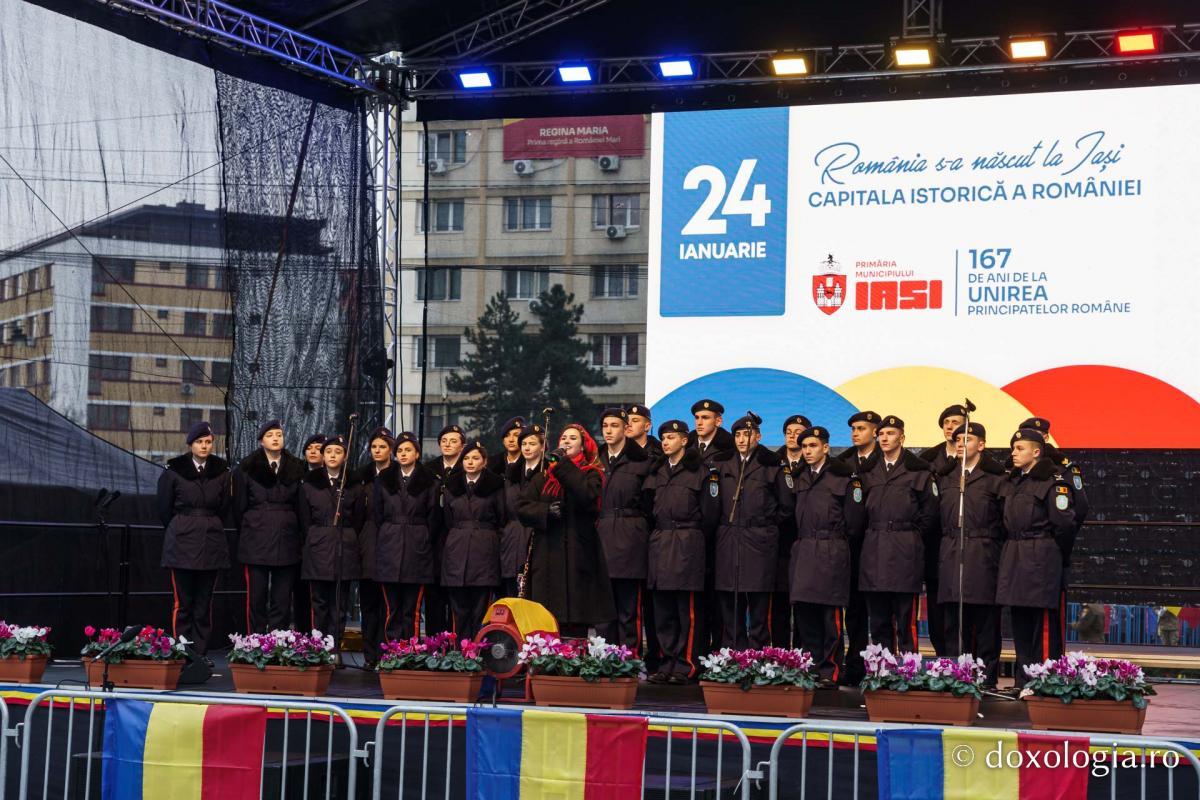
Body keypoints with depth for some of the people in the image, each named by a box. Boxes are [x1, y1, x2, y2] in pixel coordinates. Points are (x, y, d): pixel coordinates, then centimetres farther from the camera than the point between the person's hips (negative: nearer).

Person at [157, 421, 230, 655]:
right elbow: (164, 509, 8)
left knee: (204, 603, 3)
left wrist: (210, 529, 13)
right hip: (182, 544, -2)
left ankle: (200, 655, 6)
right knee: (183, 603, -5)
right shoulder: (173, 471, 0)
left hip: (211, 544, 2)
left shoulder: (221, 472, 6)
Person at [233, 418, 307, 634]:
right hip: (256, 541, -2)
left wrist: (291, 531, 9)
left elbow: (301, 506, 13)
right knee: (256, 596, -3)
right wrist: (246, 533, 10)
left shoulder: (296, 468, 9)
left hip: (286, 541, 2)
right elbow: (239, 507, 8)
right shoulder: (247, 468, 3)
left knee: (282, 598, 2)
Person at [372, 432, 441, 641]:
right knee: (392, 608, -1)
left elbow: (433, 519, 6)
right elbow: (376, 516, 12)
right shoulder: (383, 480, 11)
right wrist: (384, 540, 6)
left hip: (417, 550, -1)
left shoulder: (429, 483, 5)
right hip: (389, 550, 1)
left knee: (412, 609, -2)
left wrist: (424, 543, 4)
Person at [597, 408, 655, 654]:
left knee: (629, 606, -6)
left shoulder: (641, 462, -1)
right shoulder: (598, 461, 14)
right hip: (602, 536, 5)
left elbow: (650, 503, 1)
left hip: (630, 538, -5)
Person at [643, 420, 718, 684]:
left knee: (688, 609, -6)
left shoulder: (698, 471, 0)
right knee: (663, 609, 5)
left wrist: (697, 541, 3)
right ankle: (667, 664, 10)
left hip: (688, 542, -5)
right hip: (659, 543, 5)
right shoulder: (656, 472, 16)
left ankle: (686, 665, -4)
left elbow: (709, 513, 0)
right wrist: (657, 536, 10)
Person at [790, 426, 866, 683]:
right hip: (802, 552, 5)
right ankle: (810, 667, 12)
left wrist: (836, 541, 7)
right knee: (803, 613, 4)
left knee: (830, 614, -6)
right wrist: (803, 540, 11)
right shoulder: (800, 478, 15)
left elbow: (854, 522, -2)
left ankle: (830, 670, -1)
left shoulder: (844, 478, -2)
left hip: (832, 553, -5)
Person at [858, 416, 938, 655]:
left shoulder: (919, 472, 2)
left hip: (906, 554, -4)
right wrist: (875, 537, 11)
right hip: (874, 553, 4)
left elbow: (929, 514, 2)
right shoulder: (869, 473, 15)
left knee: (906, 619, -6)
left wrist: (912, 539, 1)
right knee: (878, 620, 7)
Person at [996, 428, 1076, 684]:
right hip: (1013, 558, 8)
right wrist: (1012, 549, 13)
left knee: (1044, 623, -7)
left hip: (1041, 560, -8)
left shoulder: (1052, 482, -9)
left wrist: (1049, 547, -1)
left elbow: (1065, 523, -12)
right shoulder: (1013, 482, 15)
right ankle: (1024, 682, 16)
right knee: (1020, 623, 10)